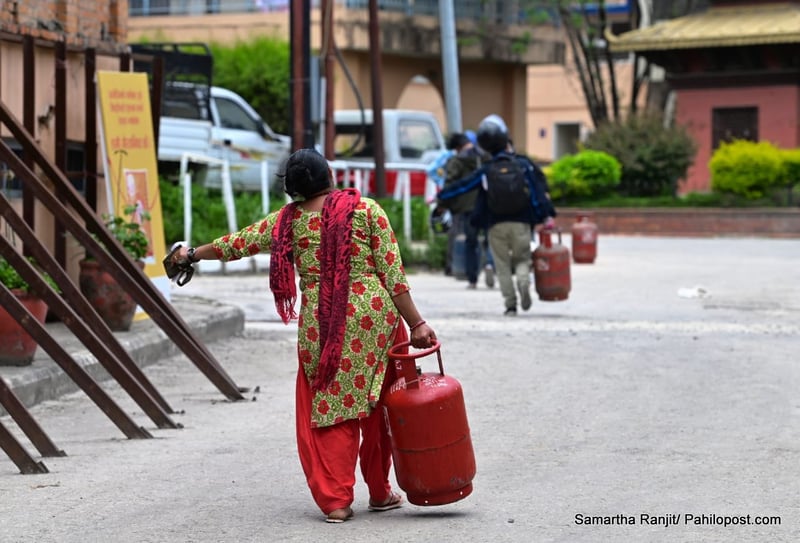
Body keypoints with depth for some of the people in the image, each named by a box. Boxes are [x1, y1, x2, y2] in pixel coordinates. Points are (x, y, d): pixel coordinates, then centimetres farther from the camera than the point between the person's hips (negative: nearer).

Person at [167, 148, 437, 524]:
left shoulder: (288, 220, 6)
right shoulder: (365, 209, 0)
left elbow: (240, 242, 19)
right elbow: (392, 273, -3)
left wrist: (194, 254, 35)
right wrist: (415, 324, 0)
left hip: (319, 324, 1)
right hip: (373, 316, -1)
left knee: (326, 409, 9)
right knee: (377, 407, 12)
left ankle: (335, 500, 3)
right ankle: (379, 493, 22)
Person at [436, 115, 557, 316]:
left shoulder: (486, 170, 4)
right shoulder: (524, 164, 2)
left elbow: (462, 186, 9)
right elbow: (538, 190, -3)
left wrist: (440, 197, 21)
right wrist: (547, 215, -3)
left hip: (496, 225, 0)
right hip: (521, 223, 0)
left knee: (503, 266, 8)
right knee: (522, 259, 12)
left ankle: (510, 304, 1)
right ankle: (523, 281, -20)